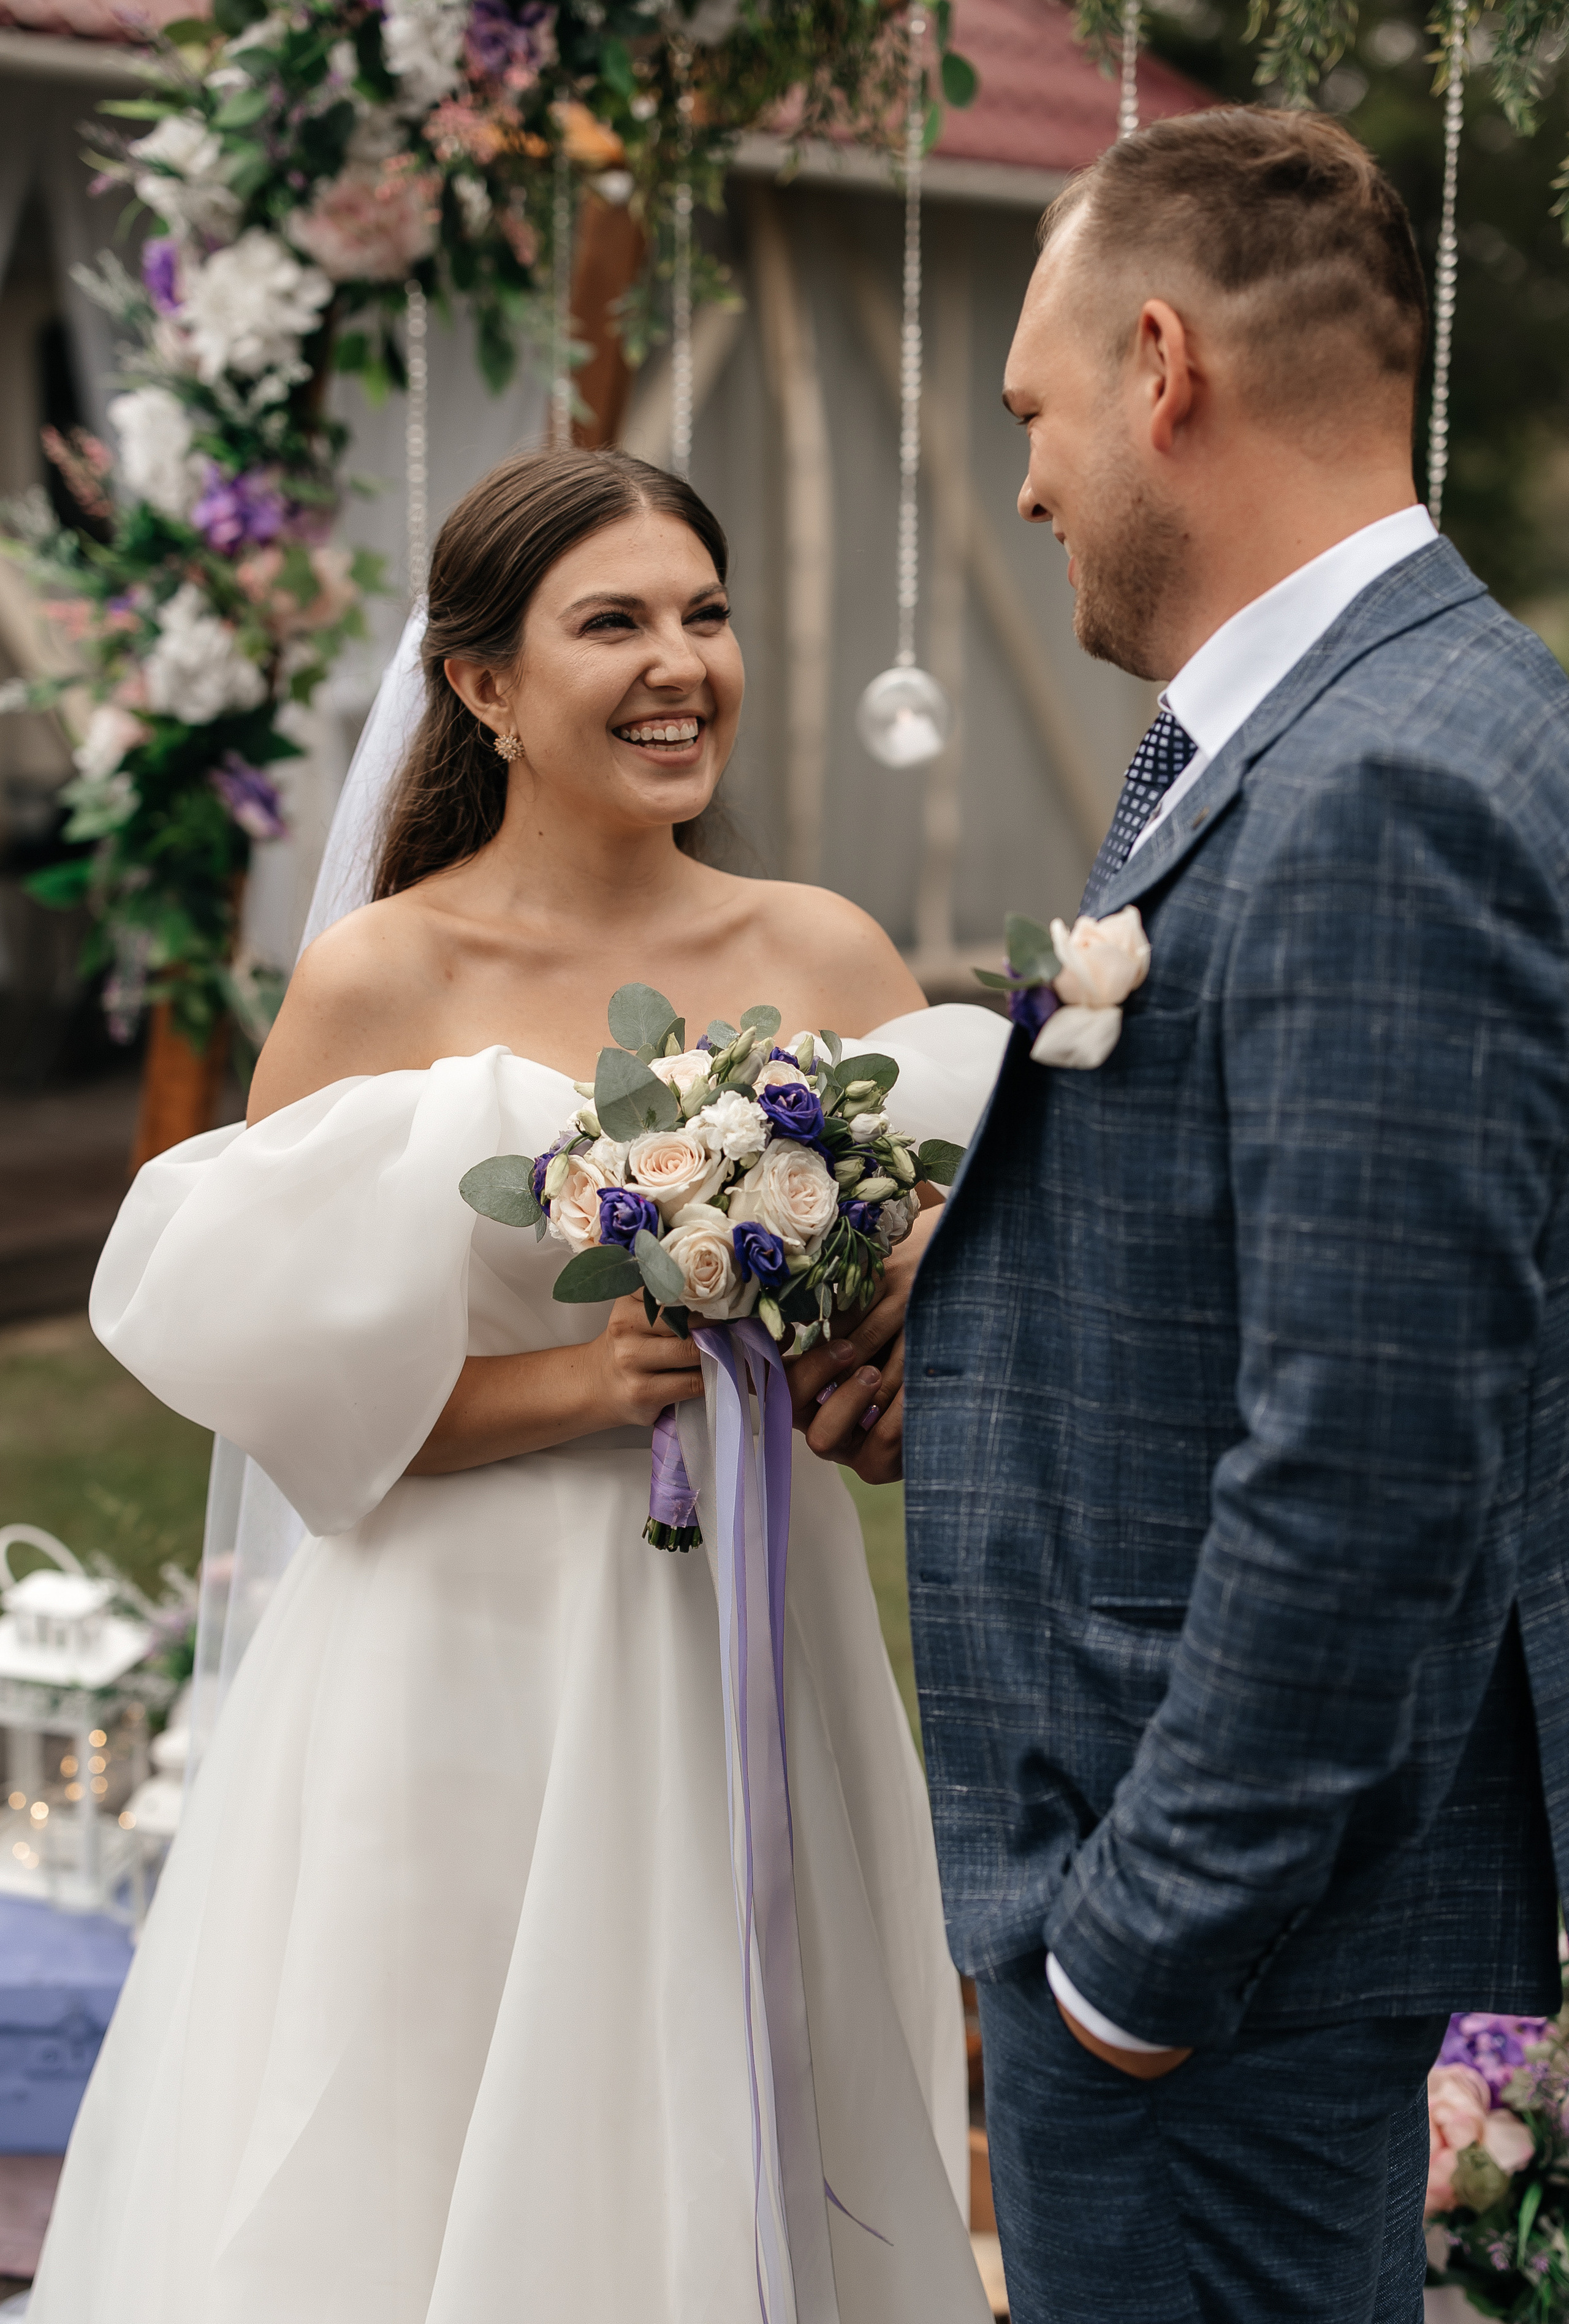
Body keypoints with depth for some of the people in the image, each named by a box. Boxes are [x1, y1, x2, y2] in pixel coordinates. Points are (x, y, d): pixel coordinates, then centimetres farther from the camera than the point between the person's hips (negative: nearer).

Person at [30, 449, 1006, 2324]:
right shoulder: (376, 984, -7)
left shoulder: (827, 956, 2)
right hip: (467, 1673, -3)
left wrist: (890, 1357, -14)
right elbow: (275, 1379, -8)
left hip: (754, 1661, 3)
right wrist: (577, 1388, -19)